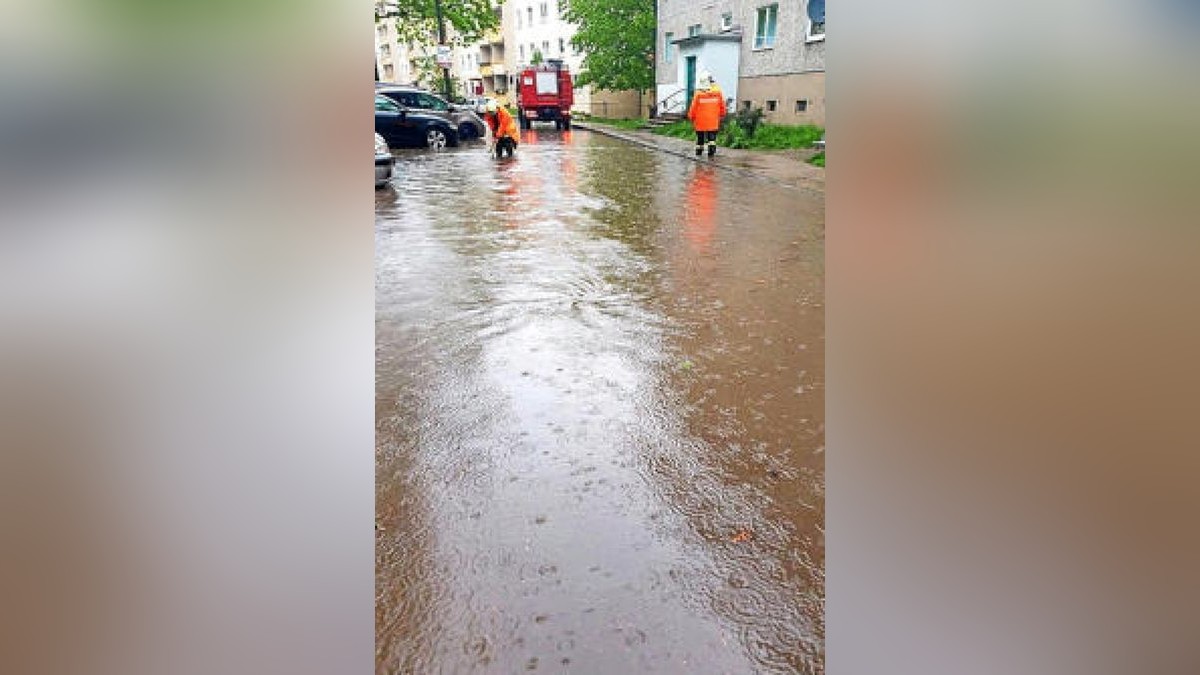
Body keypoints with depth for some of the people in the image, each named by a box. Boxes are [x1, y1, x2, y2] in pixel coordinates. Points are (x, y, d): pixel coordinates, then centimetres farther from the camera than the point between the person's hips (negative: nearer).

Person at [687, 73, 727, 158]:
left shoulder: (698, 94, -10)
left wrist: (691, 117, 10)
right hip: (713, 122, 1)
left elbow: (693, 107, -4)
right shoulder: (718, 92, -3)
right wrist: (722, 115, 20)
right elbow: (722, 105, 5)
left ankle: (699, 152, 19)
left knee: (700, 138, 11)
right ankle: (711, 150, -7)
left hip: (700, 121, -1)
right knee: (712, 137, 6)